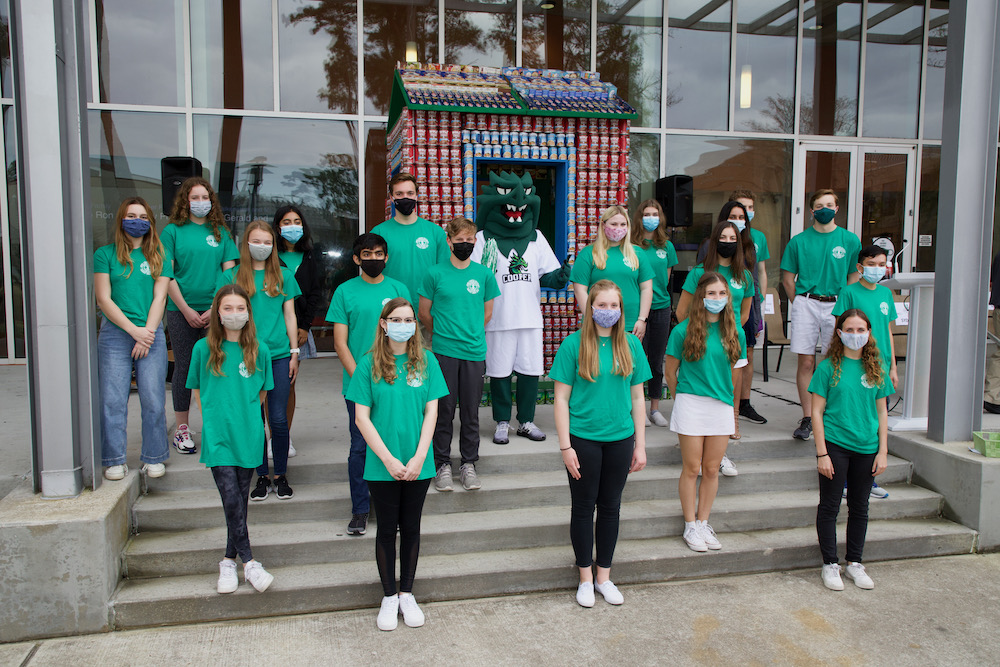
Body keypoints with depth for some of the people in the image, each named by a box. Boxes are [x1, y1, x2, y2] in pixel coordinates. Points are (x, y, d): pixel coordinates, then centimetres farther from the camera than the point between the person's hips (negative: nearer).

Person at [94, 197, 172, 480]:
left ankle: (154, 458, 11)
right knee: (112, 399, -1)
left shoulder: (159, 256, 11)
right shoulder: (105, 254, 7)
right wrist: (134, 330, -8)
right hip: (115, 333, 0)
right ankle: (115, 460, 9)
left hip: (152, 334, 1)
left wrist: (146, 334, -6)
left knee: (153, 399, -1)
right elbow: (103, 299, 1)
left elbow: (159, 297, 4)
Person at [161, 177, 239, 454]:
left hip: (214, 311, 2)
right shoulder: (173, 231, 3)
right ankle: (181, 428, 16)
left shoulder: (220, 232, 9)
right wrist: (187, 311, -7)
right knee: (184, 368, 5)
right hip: (182, 311, -1)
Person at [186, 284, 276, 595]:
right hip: (217, 437, -1)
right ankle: (249, 562, 1)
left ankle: (230, 560, 23)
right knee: (231, 500, -8)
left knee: (241, 500, 9)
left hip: (248, 436, 2)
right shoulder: (204, 348, 0)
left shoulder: (258, 350, 2)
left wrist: (245, 415, 8)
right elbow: (197, 390, 11)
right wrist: (212, 419, 7)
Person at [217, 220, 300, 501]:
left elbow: (289, 315, 10)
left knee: (278, 418, 2)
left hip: (279, 355, 0)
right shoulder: (231, 277, 5)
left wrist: (294, 353, 7)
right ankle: (262, 477, 18)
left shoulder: (283, 275, 9)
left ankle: (281, 477, 16)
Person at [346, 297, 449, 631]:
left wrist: (418, 458, -11)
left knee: (411, 528, 13)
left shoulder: (426, 362, 0)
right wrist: (389, 460, -13)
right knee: (387, 530, 10)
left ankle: (407, 594, 29)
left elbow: (431, 412, -1)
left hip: (418, 465, 2)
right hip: (382, 466, -1)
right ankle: (389, 597, 26)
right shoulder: (369, 364, -5)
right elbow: (362, 418, -6)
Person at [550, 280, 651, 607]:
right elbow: (561, 399, -7)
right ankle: (586, 578, 25)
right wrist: (565, 446, -11)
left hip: (620, 438, 3)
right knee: (584, 507, 9)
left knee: (610, 506, 14)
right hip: (583, 438, -3)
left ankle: (604, 576, 29)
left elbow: (637, 398, 7)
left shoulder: (630, 344, 2)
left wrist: (640, 445, 6)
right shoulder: (574, 344, -8)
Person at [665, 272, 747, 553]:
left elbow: (734, 373, 12)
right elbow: (670, 373, 2)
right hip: (690, 404, -3)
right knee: (692, 468, 4)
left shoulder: (735, 333, 5)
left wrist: (734, 409, 12)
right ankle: (690, 526, 17)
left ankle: (703, 523, 24)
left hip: (722, 406, 3)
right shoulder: (683, 330, -5)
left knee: (712, 469, 9)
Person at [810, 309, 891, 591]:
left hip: (866, 447, 4)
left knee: (859, 507, 14)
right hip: (834, 444, -3)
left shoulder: (876, 368, 4)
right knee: (829, 506, 4)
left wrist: (883, 451, 3)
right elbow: (817, 412, -7)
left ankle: (854, 562, 28)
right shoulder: (828, 367, -6)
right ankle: (830, 564, 18)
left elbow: (882, 412, 9)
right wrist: (821, 453, -11)